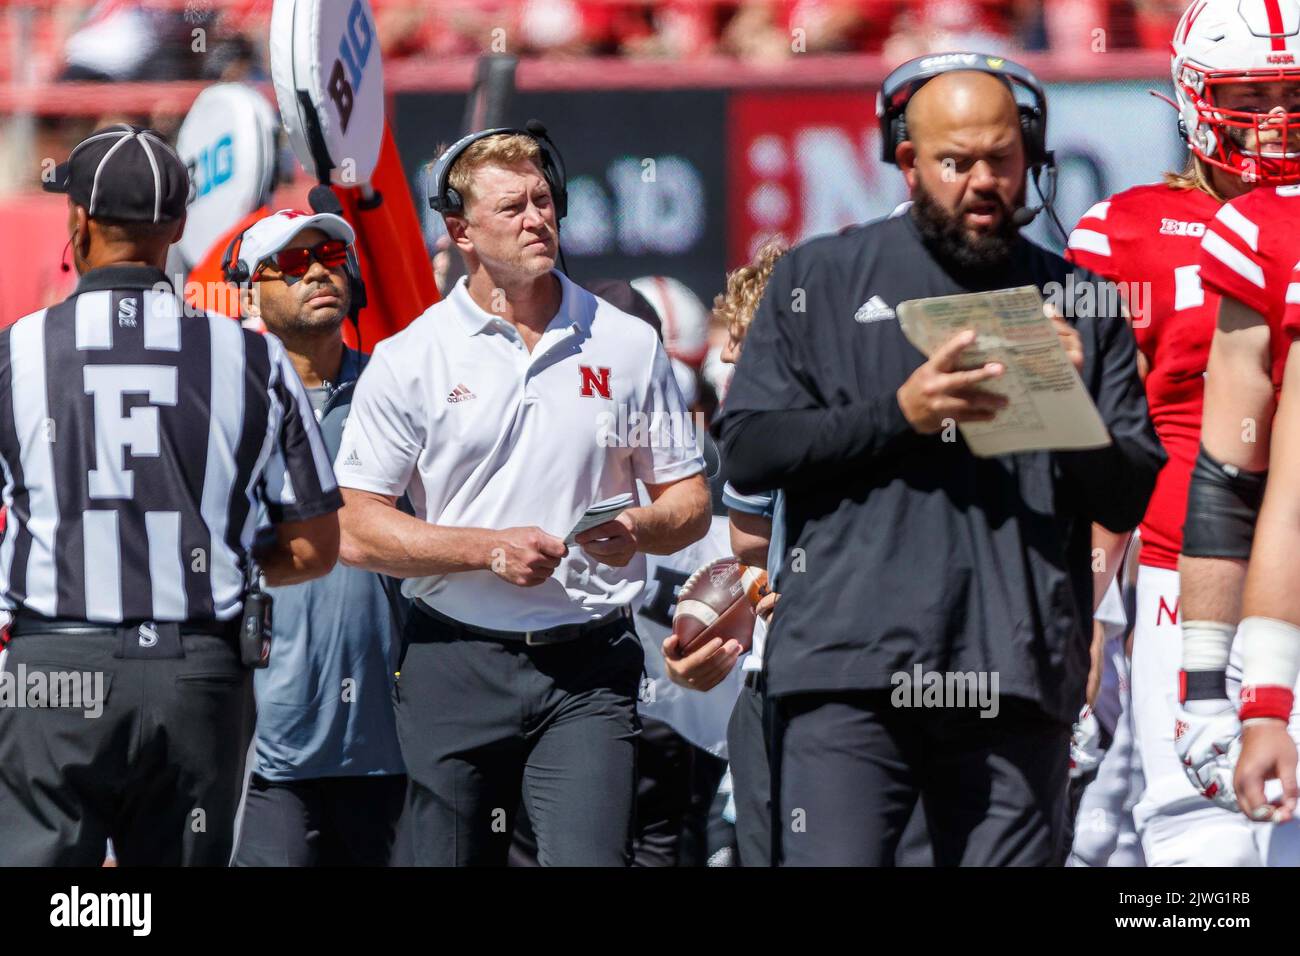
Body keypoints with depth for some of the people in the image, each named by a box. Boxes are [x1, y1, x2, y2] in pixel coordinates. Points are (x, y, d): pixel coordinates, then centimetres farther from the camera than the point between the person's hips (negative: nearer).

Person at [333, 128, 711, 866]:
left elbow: (690, 502, 13)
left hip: (590, 667, 0)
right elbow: (359, 530, -1)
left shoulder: (628, 346, 9)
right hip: (457, 663, 0)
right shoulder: (410, 361, 3)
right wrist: (490, 548, -13)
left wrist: (637, 530, -10)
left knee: (590, 858, -16)